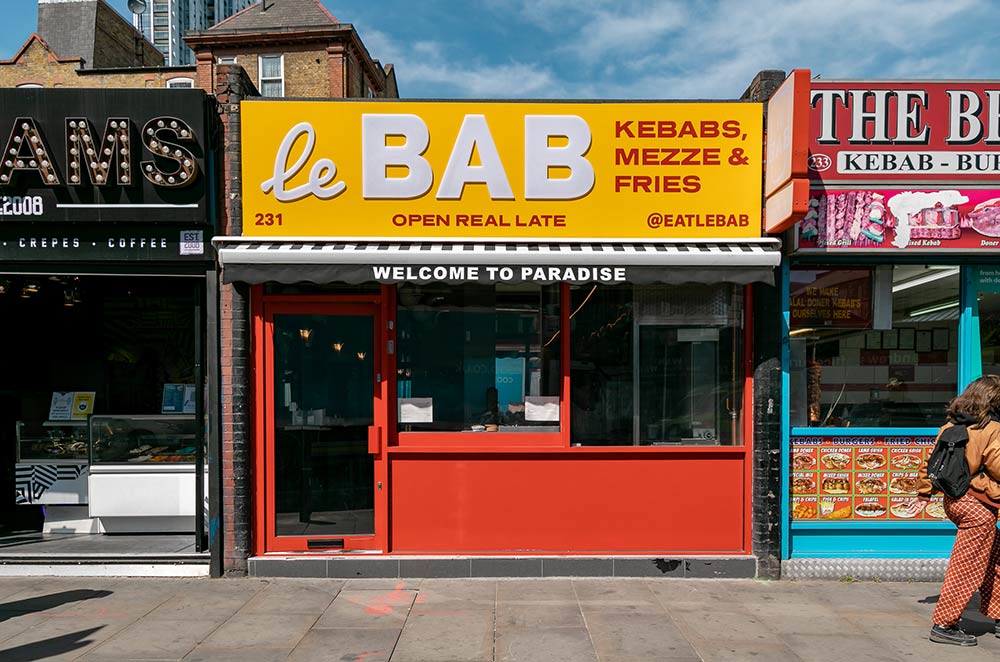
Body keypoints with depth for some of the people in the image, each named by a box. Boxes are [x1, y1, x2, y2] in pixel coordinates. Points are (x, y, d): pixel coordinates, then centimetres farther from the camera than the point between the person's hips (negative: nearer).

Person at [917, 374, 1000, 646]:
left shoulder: (950, 427, 8)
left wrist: (923, 491, 21)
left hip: (955, 499, 8)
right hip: (978, 505, -8)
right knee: (967, 568, -1)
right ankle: (944, 625, 1)